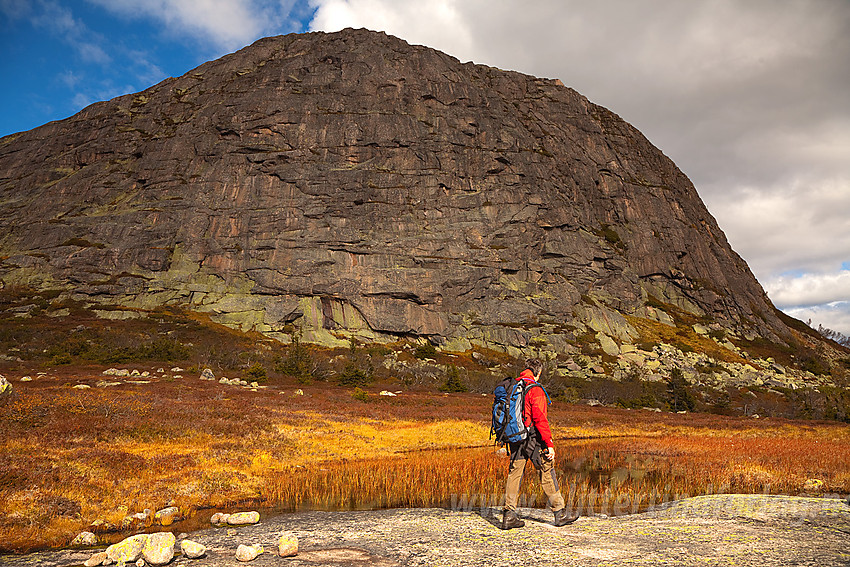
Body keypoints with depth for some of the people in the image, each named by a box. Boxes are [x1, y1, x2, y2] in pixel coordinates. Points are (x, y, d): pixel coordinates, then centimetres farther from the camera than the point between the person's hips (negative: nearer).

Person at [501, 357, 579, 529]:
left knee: (514, 473, 8)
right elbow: (540, 419, -18)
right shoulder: (535, 390, -13)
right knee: (547, 473, 6)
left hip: (514, 438, 6)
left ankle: (509, 515, 8)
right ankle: (560, 513, 16)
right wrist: (550, 444, -15)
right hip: (533, 438, -6)